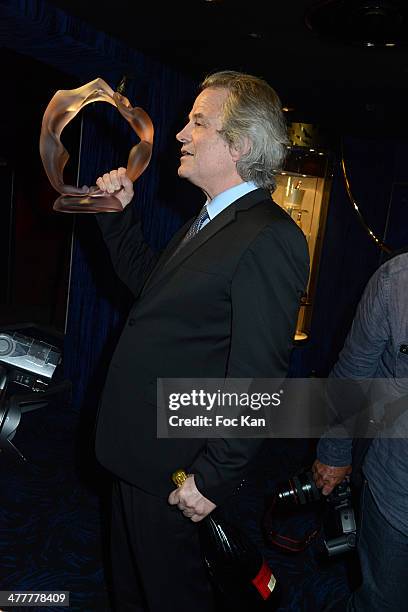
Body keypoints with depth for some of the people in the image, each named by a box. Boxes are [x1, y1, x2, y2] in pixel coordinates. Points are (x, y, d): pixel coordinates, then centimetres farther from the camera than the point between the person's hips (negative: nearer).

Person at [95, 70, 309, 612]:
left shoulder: (268, 239, -25)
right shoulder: (212, 219, 8)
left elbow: (257, 377, -26)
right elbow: (149, 284, 17)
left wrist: (214, 478, -20)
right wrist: (120, 216, 8)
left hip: (171, 470, -9)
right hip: (138, 451, 9)